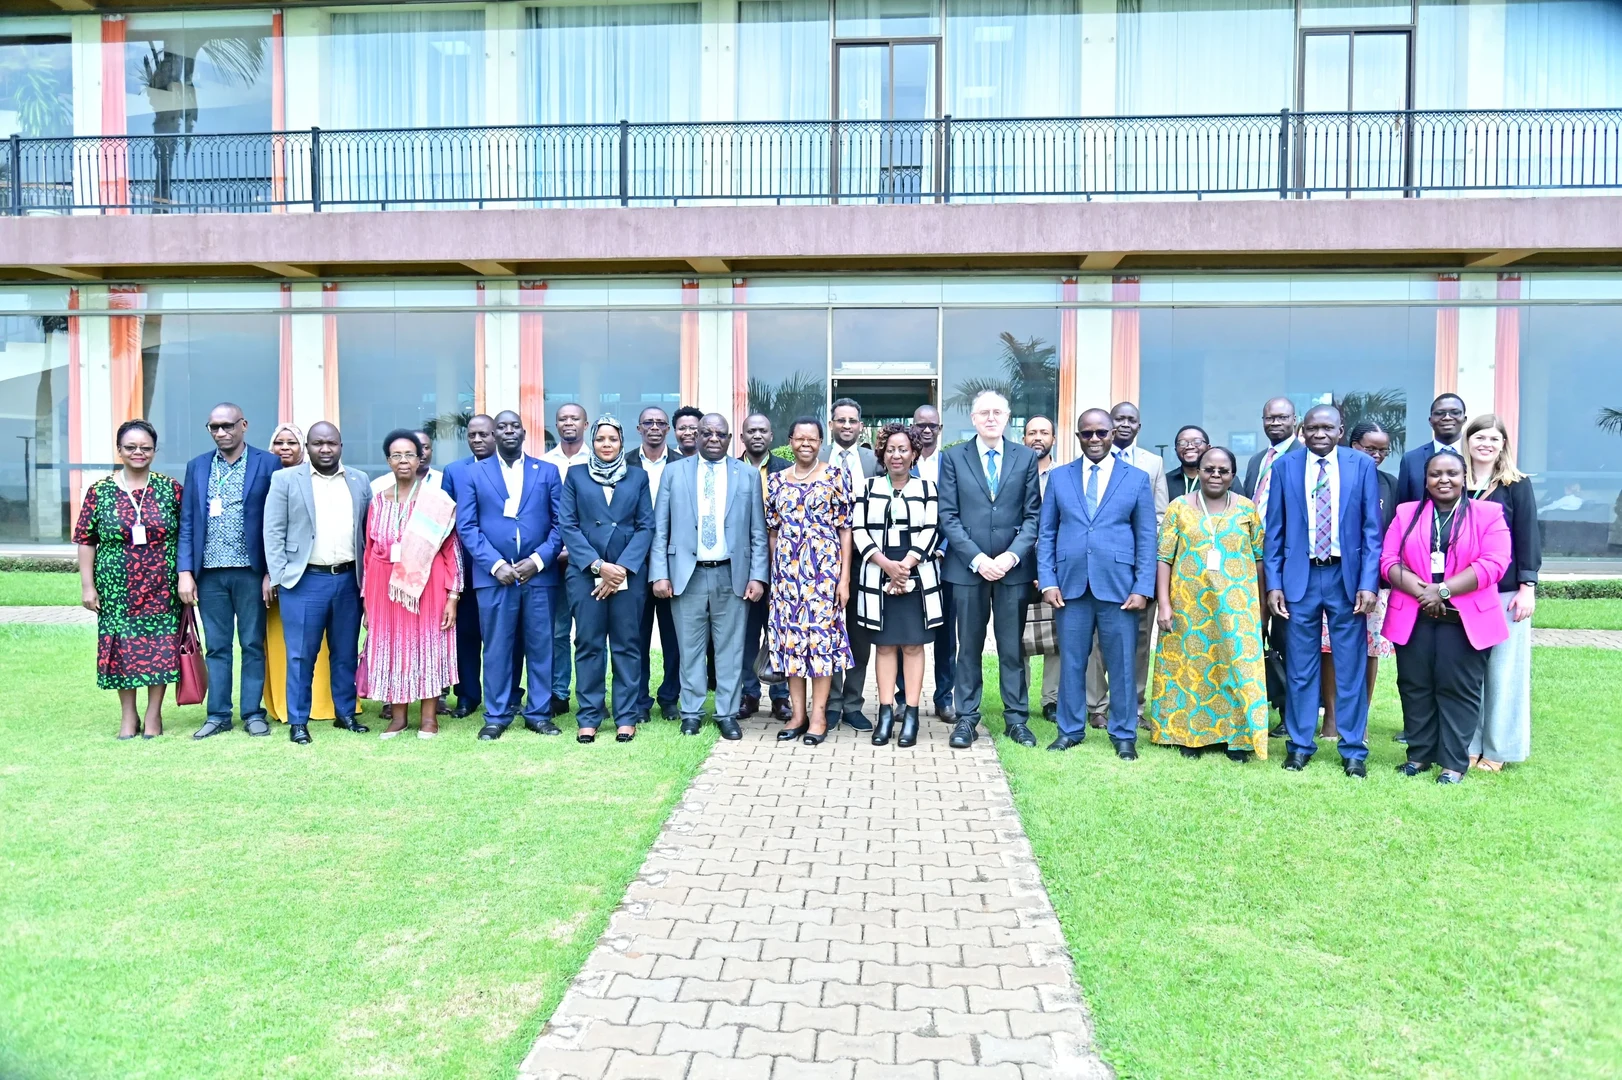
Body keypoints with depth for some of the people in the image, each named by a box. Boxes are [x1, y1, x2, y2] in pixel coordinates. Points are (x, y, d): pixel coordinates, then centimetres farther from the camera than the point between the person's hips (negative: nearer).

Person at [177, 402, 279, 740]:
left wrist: (271, 572, -7)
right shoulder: (197, 466, 9)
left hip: (251, 571, -3)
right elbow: (187, 522, 8)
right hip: (210, 573, 3)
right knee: (216, 647, 9)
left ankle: (253, 713, 14)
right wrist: (185, 572, 0)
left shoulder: (267, 464, -1)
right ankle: (218, 715, 17)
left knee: (253, 645, 5)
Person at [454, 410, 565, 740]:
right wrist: (495, 564, -10)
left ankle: (539, 713, 15)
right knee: (497, 648, 4)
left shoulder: (548, 471, 9)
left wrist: (538, 560, -9)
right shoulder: (474, 473, 8)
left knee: (540, 647, 5)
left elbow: (561, 523, 4)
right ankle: (496, 716, 14)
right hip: (493, 575, 0)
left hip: (539, 574, 1)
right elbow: (466, 526, 1)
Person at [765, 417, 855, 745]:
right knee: (790, 635, 5)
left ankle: (818, 713, 6)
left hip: (824, 567, -3)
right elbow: (773, 531, 12)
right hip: (786, 570, 4)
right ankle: (797, 712, 14)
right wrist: (773, 573, 9)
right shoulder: (777, 480, 9)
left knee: (821, 632, -2)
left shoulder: (836, 476, -1)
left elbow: (845, 528, -2)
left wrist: (844, 577, -7)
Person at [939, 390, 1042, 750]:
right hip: (968, 567, 0)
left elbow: (1032, 514, 2)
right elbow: (948, 515, -2)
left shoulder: (1026, 457, 6)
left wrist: (1012, 555, -11)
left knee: (1012, 647, 7)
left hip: (1013, 568, 1)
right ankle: (966, 718, 15)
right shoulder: (953, 457, 4)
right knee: (969, 647, 7)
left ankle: (1016, 718, 17)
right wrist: (977, 558, -11)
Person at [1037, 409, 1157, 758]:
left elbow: (1147, 538, 3)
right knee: (1072, 662, 8)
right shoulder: (1059, 477, 8)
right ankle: (1070, 730, 21)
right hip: (1070, 585, 1)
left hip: (1118, 586, -1)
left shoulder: (1137, 478, 5)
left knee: (1121, 664, 6)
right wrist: (1048, 581, -3)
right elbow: (1047, 533, 7)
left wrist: (1143, 587, -6)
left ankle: (1124, 735, 19)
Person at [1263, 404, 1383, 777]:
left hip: (1346, 577, -1)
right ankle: (1300, 744, 20)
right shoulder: (1285, 466, 4)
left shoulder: (1362, 465, 2)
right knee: (1300, 669, 8)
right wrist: (1273, 584, -2)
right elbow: (1275, 531, 5)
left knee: (1350, 669, 5)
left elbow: (1372, 530, 0)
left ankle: (1353, 750, 17)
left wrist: (1368, 583, -8)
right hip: (1300, 577, 1)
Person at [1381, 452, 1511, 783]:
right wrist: (1419, 590, -14)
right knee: (1415, 687, 6)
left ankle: (1454, 762, 8)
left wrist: (1443, 590, -15)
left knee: (1457, 689, 0)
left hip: (1465, 619, -2)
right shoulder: (1406, 513, 11)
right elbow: (1389, 560, 2)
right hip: (1413, 617, 3)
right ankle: (1419, 755, 17)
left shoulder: (1488, 513, 3)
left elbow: (1493, 563, -8)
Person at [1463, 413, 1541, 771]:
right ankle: (1467, 743, 15)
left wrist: (1527, 587, -8)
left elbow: (1528, 537, -2)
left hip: (1506, 591, -2)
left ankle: (1497, 748, 14)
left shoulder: (1517, 485, 1)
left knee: (1504, 670, 4)